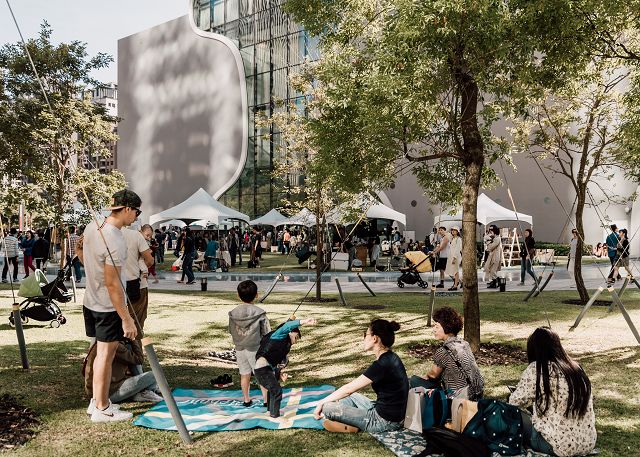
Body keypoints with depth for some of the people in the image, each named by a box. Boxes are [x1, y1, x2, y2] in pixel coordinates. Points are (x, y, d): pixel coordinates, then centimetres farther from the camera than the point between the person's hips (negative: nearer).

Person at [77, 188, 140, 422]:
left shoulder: (92, 227, 1)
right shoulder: (116, 241, -26)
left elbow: (85, 260, 17)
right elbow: (112, 283, -26)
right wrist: (126, 318, -22)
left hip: (90, 302, 9)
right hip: (108, 307, -9)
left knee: (101, 353, 20)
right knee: (106, 355, 4)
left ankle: (96, 401, 32)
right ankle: (102, 409, 17)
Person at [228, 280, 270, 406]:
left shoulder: (233, 313, -6)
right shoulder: (259, 313, -16)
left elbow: (231, 331, 4)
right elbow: (267, 333, -11)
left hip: (239, 348, 4)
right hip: (255, 348, -4)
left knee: (244, 375, 15)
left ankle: (246, 399, 26)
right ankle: (266, 399, 11)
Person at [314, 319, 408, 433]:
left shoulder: (382, 364, -24)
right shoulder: (390, 358, 5)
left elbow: (348, 388, -17)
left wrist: (322, 402, -5)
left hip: (385, 422, -10)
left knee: (327, 408, -10)